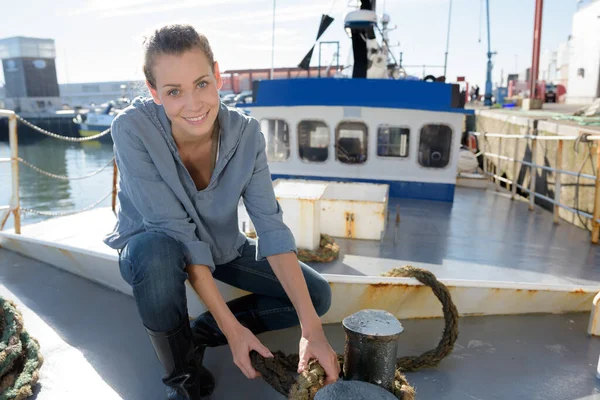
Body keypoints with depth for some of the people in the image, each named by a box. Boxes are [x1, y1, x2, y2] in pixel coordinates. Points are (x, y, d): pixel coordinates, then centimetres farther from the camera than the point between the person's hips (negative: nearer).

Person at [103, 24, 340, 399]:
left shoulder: (246, 133, -21)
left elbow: (272, 227, -24)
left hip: (223, 246, 3)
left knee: (317, 296, -6)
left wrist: (312, 330, -30)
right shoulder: (132, 129, -29)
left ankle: (198, 333, 2)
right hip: (154, 247, -2)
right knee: (158, 252, -40)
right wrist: (231, 325, -32)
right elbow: (175, 232, -30)